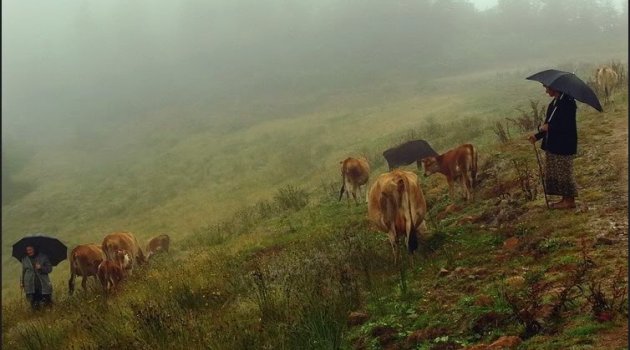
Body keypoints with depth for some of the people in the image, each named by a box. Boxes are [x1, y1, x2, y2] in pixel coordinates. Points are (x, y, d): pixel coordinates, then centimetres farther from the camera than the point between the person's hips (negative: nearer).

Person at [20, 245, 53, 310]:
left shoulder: (43, 257, 4)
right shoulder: (24, 259, 13)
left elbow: (50, 269, 2)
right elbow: (23, 272, 21)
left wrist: (41, 268, -15)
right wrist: (21, 282, 16)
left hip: (43, 284, -1)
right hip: (30, 285, 2)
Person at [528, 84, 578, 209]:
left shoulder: (568, 102, -16)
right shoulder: (554, 103, 12)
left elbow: (567, 125, -22)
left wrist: (548, 127, -16)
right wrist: (537, 136, 6)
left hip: (564, 145, -9)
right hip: (552, 145, 9)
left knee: (564, 173, 1)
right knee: (552, 173, 13)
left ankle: (569, 200, 13)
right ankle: (565, 199, 22)